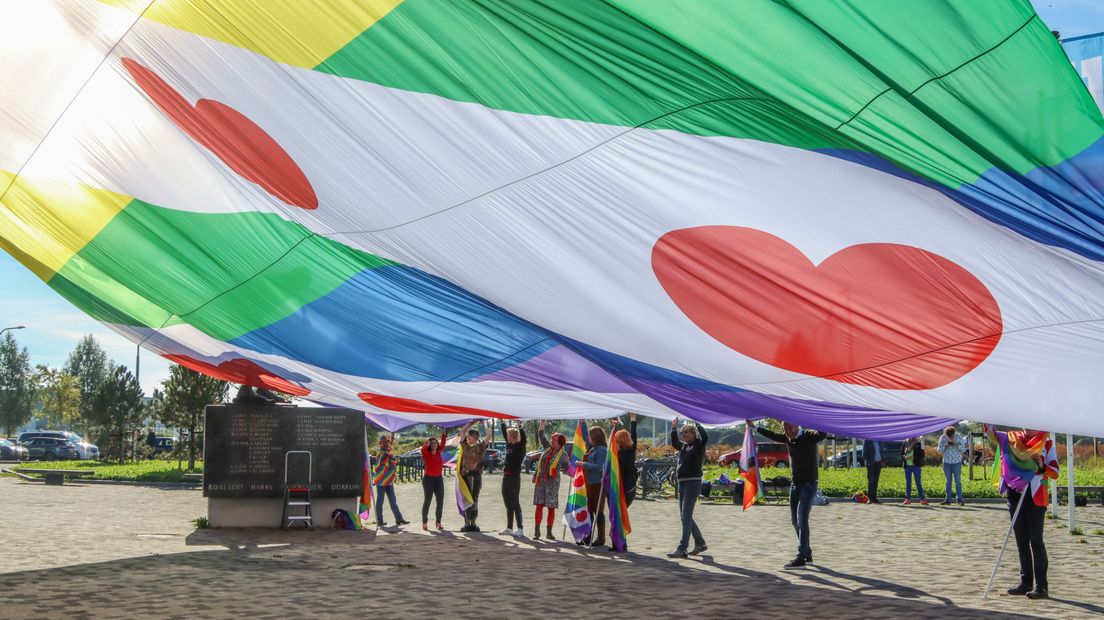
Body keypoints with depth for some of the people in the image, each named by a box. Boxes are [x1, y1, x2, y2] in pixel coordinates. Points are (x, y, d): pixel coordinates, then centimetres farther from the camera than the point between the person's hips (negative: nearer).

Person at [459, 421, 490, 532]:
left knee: (474, 500, 1)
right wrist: (471, 422, 11)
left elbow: (489, 435, -4)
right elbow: (462, 431, 14)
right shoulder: (466, 445, 9)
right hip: (465, 475, 3)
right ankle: (467, 523, 5)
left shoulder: (480, 447, 1)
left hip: (475, 476, -3)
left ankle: (473, 523, 7)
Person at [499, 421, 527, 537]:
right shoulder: (509, 445, 12)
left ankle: (520, 529, -4)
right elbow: (504, 433, 22)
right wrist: (501, 422, 23)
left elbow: (523, 437, -23)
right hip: (506, 477, 8)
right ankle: (509, 528, 20)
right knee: (508, 504, 12)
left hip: (514, 478, -8)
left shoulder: (520, 446, -8)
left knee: (515, 504, -7)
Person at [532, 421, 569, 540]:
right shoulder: (547, 447, 7)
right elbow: (540, 435, 12)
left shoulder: (563, 454, -3)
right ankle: (537, 531, 3)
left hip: (552, 482, -3)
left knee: (551, 507, 1)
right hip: (540, 480, 3)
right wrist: (542, 422, 4)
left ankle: (549, 532, 11)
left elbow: (567, 469, -1)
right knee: (539, 505, 1)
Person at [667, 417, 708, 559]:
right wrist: (674, 428, 20)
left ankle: (682, 549, -12)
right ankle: (700, 543, 26)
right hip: (682, 483, 9)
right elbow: (674, 443, 31)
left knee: (686, 516, -11)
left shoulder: (698, 445, -7)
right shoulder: (684, 446, 13)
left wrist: (696, 423, -16)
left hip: (693, 483, -9)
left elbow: (705, 437, -26)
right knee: (685, 516, 13)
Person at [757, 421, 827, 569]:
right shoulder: (787, 438, 5)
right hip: (795, 483, 8)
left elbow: (823, 434, -35)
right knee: (795, 521, 12)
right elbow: (772, 435, 23)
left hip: (809, 483, -8)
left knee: (802, 520, -15)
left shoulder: (809, 436, -14)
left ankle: (801, 558, -16)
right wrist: (755, 428, 29)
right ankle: (807, 554, 25)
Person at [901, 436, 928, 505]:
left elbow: (922, 455, -4)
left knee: (918, 482, -5)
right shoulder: (904, 444, 8)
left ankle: (923, 498, -1)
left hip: (915, 465, -4)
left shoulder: (918, 444, -3)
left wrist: (914, 457, -18)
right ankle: (908, 499, 12)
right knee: (908, 482, 7)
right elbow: (901, 454, 11)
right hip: (907, 466, 4)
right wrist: (905, 457, -11)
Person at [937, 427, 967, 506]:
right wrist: (946, 446, -17)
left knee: (958, 481, -3)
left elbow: (963, 449, -11)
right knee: (948, 481, 5)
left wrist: (955, 444, -24)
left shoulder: (959, 438, -6)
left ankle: (960, 500, -3)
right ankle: (947, 500, 8)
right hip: (946, 462, 2)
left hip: (957, 462, -2)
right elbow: (939, 450, 0)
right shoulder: (943, 438, -1)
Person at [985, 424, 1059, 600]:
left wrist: (1042, 466, -20)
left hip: (1035, 498, -4)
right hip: (1015, 496, 4)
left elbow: (1055, 473, -1)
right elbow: (990, 432, 2)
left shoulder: (1047, 444, 0)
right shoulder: (1013, 439, 8)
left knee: (1036, 541, -7)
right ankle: (1026, 583, 17)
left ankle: (1042, 586, -6)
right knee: (1021, 541, 10)